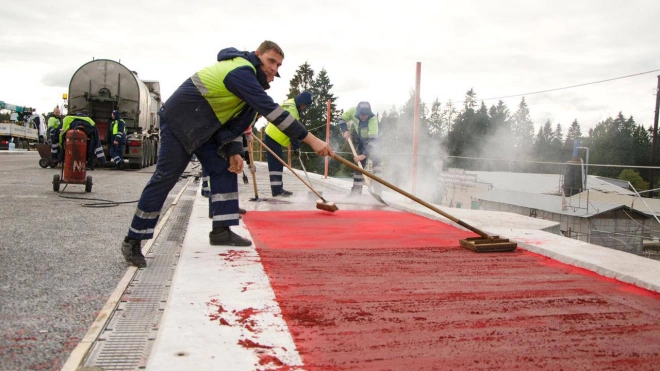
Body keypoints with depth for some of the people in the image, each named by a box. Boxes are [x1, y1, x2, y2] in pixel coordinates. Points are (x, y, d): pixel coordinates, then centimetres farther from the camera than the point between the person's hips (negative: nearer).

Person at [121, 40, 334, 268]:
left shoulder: (251, 79, 6)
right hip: (178, 121, -10)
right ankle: (133, 240, 0)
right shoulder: (241, 72, -26)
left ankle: (221, 230, 5)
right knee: (165, 178, -9)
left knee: (224, 170, 2)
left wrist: (234, 151, -6)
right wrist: (311, 140, -36)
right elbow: (272, 112, -35)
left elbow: (235, 119, 8)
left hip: (203, 127, 10)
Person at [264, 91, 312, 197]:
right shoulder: (291, 109, -20)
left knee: (278, 164, 11)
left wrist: (295, 144, 14)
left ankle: (278, 188, 16)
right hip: (272, 138, -10)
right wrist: (296, 146, -21)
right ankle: (276, 189, -10)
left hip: (274, 138, 10)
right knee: (276, 164, -10)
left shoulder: (292, 106, 13)